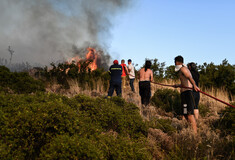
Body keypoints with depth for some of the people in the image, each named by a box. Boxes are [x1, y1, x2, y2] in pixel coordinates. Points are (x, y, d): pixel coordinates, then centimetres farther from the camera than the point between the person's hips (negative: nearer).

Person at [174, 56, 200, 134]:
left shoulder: (183, 68, -6)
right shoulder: (185, 69, 24)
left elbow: (189, 77, -27)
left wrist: (194, 85, -43)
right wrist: (178, 85, 52)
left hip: (186, 93, -10)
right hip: (186, 93, 10)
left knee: (189, 114, -15)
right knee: (184, 114, 14)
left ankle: (194, 133, -19)